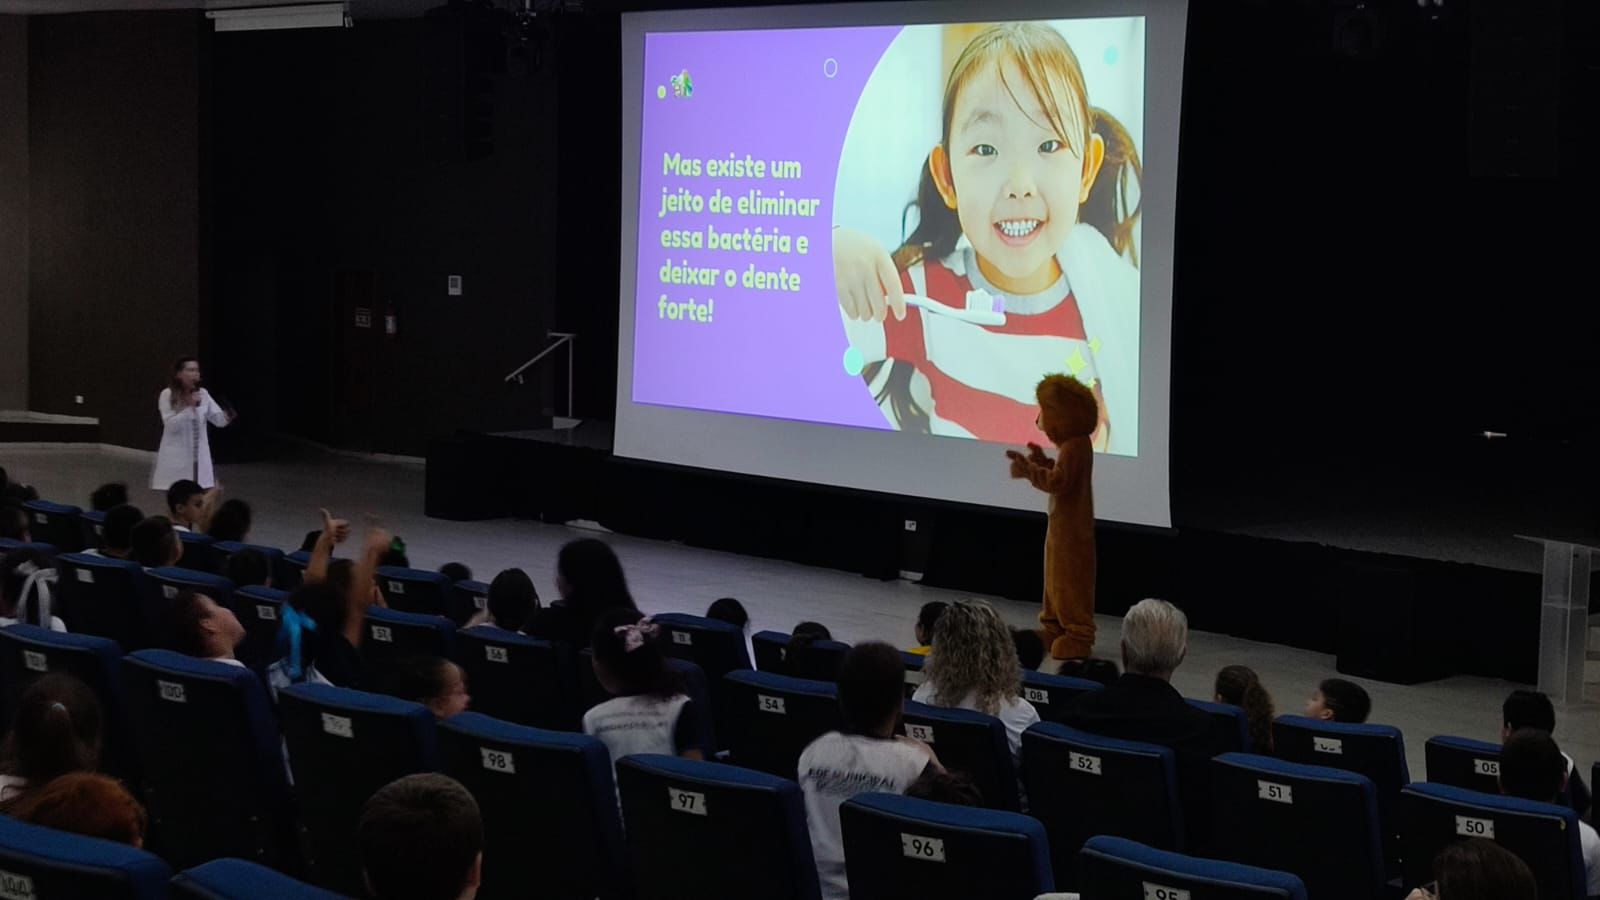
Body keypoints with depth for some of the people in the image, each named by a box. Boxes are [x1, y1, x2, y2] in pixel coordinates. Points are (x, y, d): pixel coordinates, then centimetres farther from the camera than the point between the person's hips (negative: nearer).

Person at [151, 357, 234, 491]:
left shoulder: (203, 394, 4)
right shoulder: (168, 395, -8)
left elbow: (219, 420, -2)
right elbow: (171, 425, -16)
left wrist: (227, 416, -25)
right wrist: (190, 407, -23)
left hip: (199, 458, 4)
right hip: (176, 458, -4)